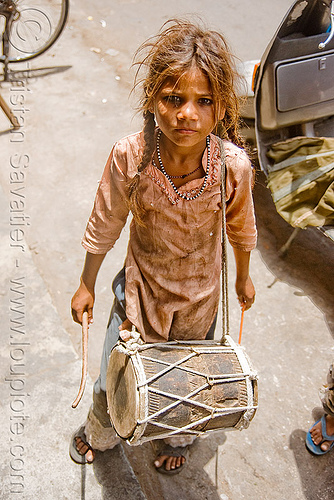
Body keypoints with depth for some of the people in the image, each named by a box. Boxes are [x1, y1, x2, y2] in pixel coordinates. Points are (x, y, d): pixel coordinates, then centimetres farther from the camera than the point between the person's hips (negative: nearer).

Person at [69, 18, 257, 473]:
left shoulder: (233, 165, -26)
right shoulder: (130, 155, -28)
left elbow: (241, 228, -5)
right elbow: (105, 224, -11)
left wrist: (244, 278, 10)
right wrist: (87, 284, 0)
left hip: (200, 296, 1)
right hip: (141, 285, 0)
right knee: (115, 375, 20)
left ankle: (178, 437, 61)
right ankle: (99, 432, 58)